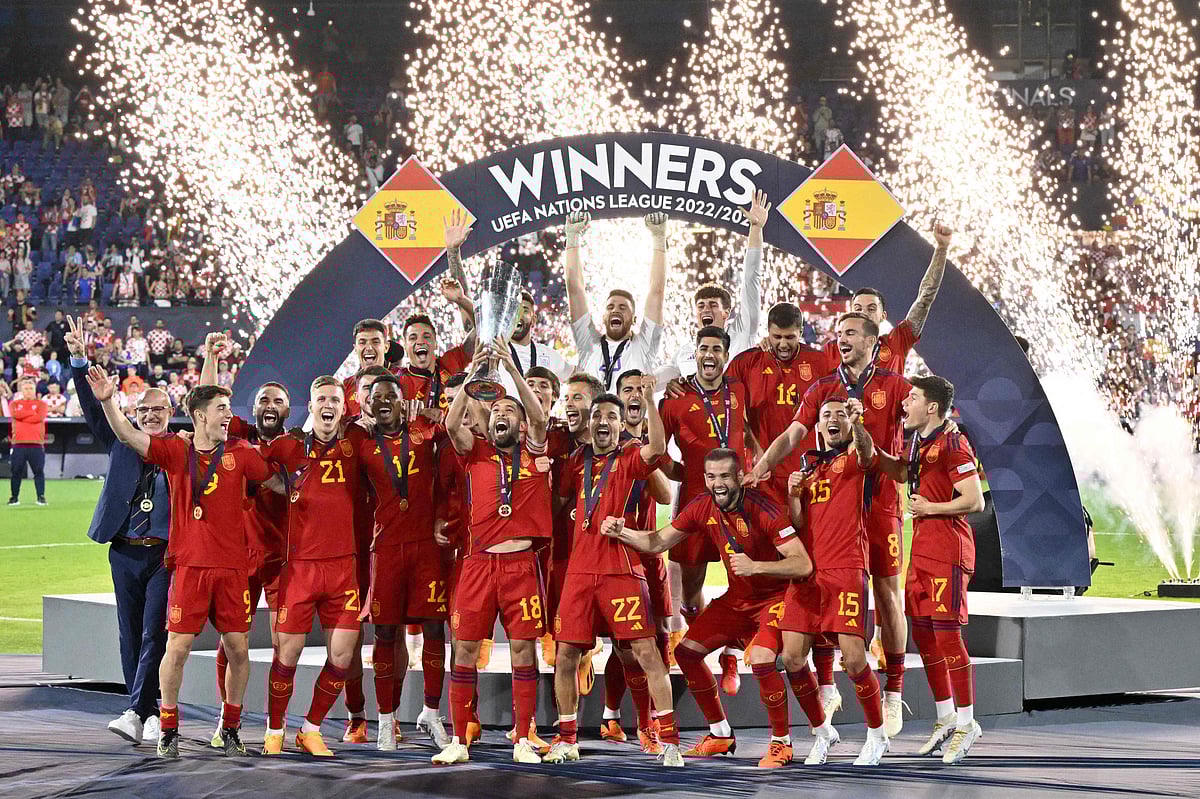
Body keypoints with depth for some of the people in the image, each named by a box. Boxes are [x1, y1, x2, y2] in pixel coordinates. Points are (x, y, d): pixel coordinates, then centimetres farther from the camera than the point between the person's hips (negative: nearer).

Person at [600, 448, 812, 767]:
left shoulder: (764, 510, -26)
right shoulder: (702, 508, -7)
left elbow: (804, 564, -28)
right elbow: (658, 542, 2)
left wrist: (756, 566, -39)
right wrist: (621, 532, -15)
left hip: (775, 596, -7)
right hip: (737, 598, 7)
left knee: (761, 659, -29)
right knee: (686, 651, 3)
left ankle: (781, 743, -9)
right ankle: (721, 735, 19)